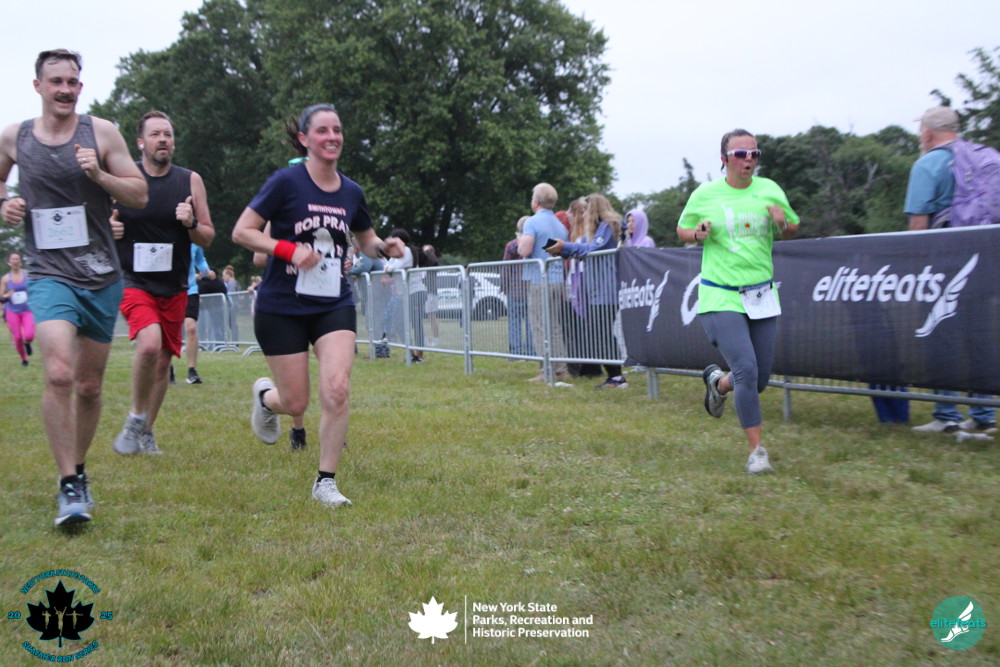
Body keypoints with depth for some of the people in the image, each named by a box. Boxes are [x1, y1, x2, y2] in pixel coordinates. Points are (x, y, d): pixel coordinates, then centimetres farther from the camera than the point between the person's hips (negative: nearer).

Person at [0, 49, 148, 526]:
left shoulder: (101, 132, 1)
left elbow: (140, 196, 2)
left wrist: (99, 173, -14)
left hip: (102, 276, 1)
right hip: (49, 275, -1)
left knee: (89, 385, 11)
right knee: (59, 373, -22)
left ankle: (79, 470, 32)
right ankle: (68, 487, -13)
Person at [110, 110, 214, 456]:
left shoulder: (190, 180, 2)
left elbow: (208, 237, 6)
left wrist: (190, 224, -15)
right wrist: (108, 229, -13)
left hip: (175, 286, 3)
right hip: (134, 282, -3)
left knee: (164, 361, 9)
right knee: (149, 344, -26)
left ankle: (146, 431, 28)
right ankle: (136, 418, -3)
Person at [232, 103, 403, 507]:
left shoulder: (351, 192, 4)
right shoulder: (286, 182, -9)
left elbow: (367, 241, 19)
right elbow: (241, 232, -10)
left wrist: (385, 248, -4)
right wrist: (289, 249, -23)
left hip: (334, 306, 3)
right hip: (282, 307, -3)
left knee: (337, 390, -15)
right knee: (295, 404, 1)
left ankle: (326, 481, 2)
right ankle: (265, 395, 40)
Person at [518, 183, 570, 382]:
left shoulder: (533, 222, -8)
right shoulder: (561, 225, 16)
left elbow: (524, 251, -18)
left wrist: (521, 243, 3)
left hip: (539, 281, -7)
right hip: (559, 281, 7)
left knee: (542, 328, -4)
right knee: (557, 328, 11)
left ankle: (549, 371, -5)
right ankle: (562, 369, 11)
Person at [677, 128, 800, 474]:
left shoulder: (770, 190, 6)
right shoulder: (704, 195, -1)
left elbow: (793, 231, 15)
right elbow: (681, 229, 12)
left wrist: (783, 223, -8)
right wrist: (697, 233, -10)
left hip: (762, 295, 4)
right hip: (721, 297, -4)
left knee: (760, 379, 7)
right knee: (747, 371, -16)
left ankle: (718, 382, 42)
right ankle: (756, 451, -3)